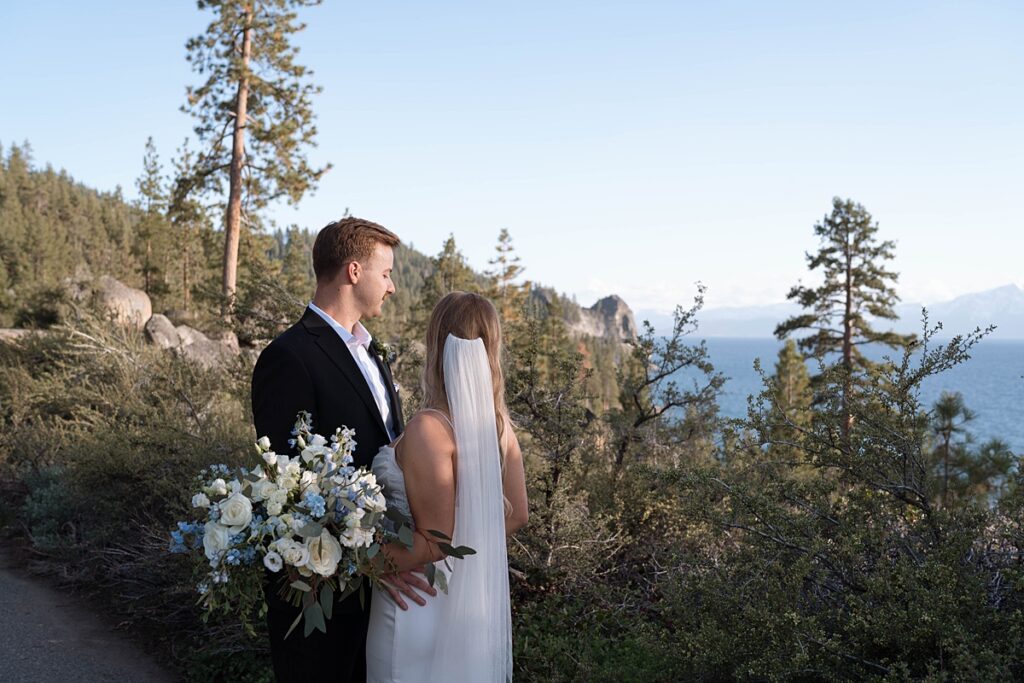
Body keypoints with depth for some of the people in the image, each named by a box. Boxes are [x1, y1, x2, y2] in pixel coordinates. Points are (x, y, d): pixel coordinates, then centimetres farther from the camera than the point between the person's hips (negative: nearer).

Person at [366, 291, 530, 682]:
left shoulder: (429, 428, -24)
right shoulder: (497, 422, -3)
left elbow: (434, 541, -22)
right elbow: (515, 515, 5)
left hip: (423, 600, -7)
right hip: (477, 593, 7)